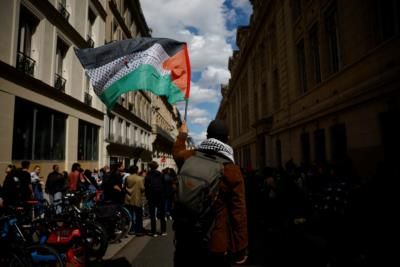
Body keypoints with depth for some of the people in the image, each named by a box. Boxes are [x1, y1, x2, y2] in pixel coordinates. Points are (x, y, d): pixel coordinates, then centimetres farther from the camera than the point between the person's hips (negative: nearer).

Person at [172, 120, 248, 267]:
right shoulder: (232, 170, -16)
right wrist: (240, 249, -9)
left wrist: (182, 135, 39)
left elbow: (177, 152, 21)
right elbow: (238, 212, -16)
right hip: (216, 242, -3)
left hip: (186, 238, 3)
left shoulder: (189, 158, -5)